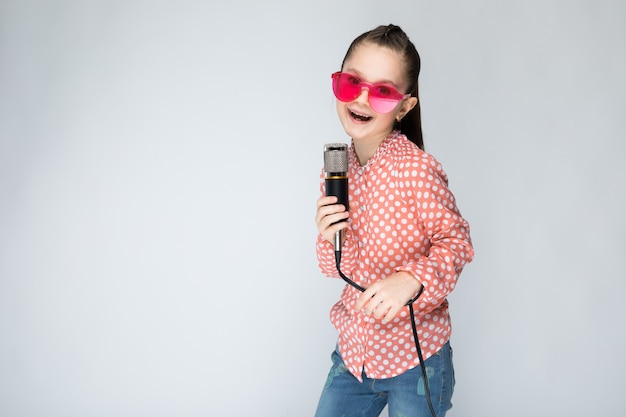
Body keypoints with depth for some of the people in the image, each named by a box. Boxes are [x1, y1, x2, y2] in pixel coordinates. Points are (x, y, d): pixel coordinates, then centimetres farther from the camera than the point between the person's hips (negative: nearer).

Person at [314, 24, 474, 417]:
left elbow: (456, 241, -11)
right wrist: (333, 242, -16)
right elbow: (343, 270, 6)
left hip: (416, 358, -5)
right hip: (354, 351, 5)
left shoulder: (417, 169, -20)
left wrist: (412, 279, -28)